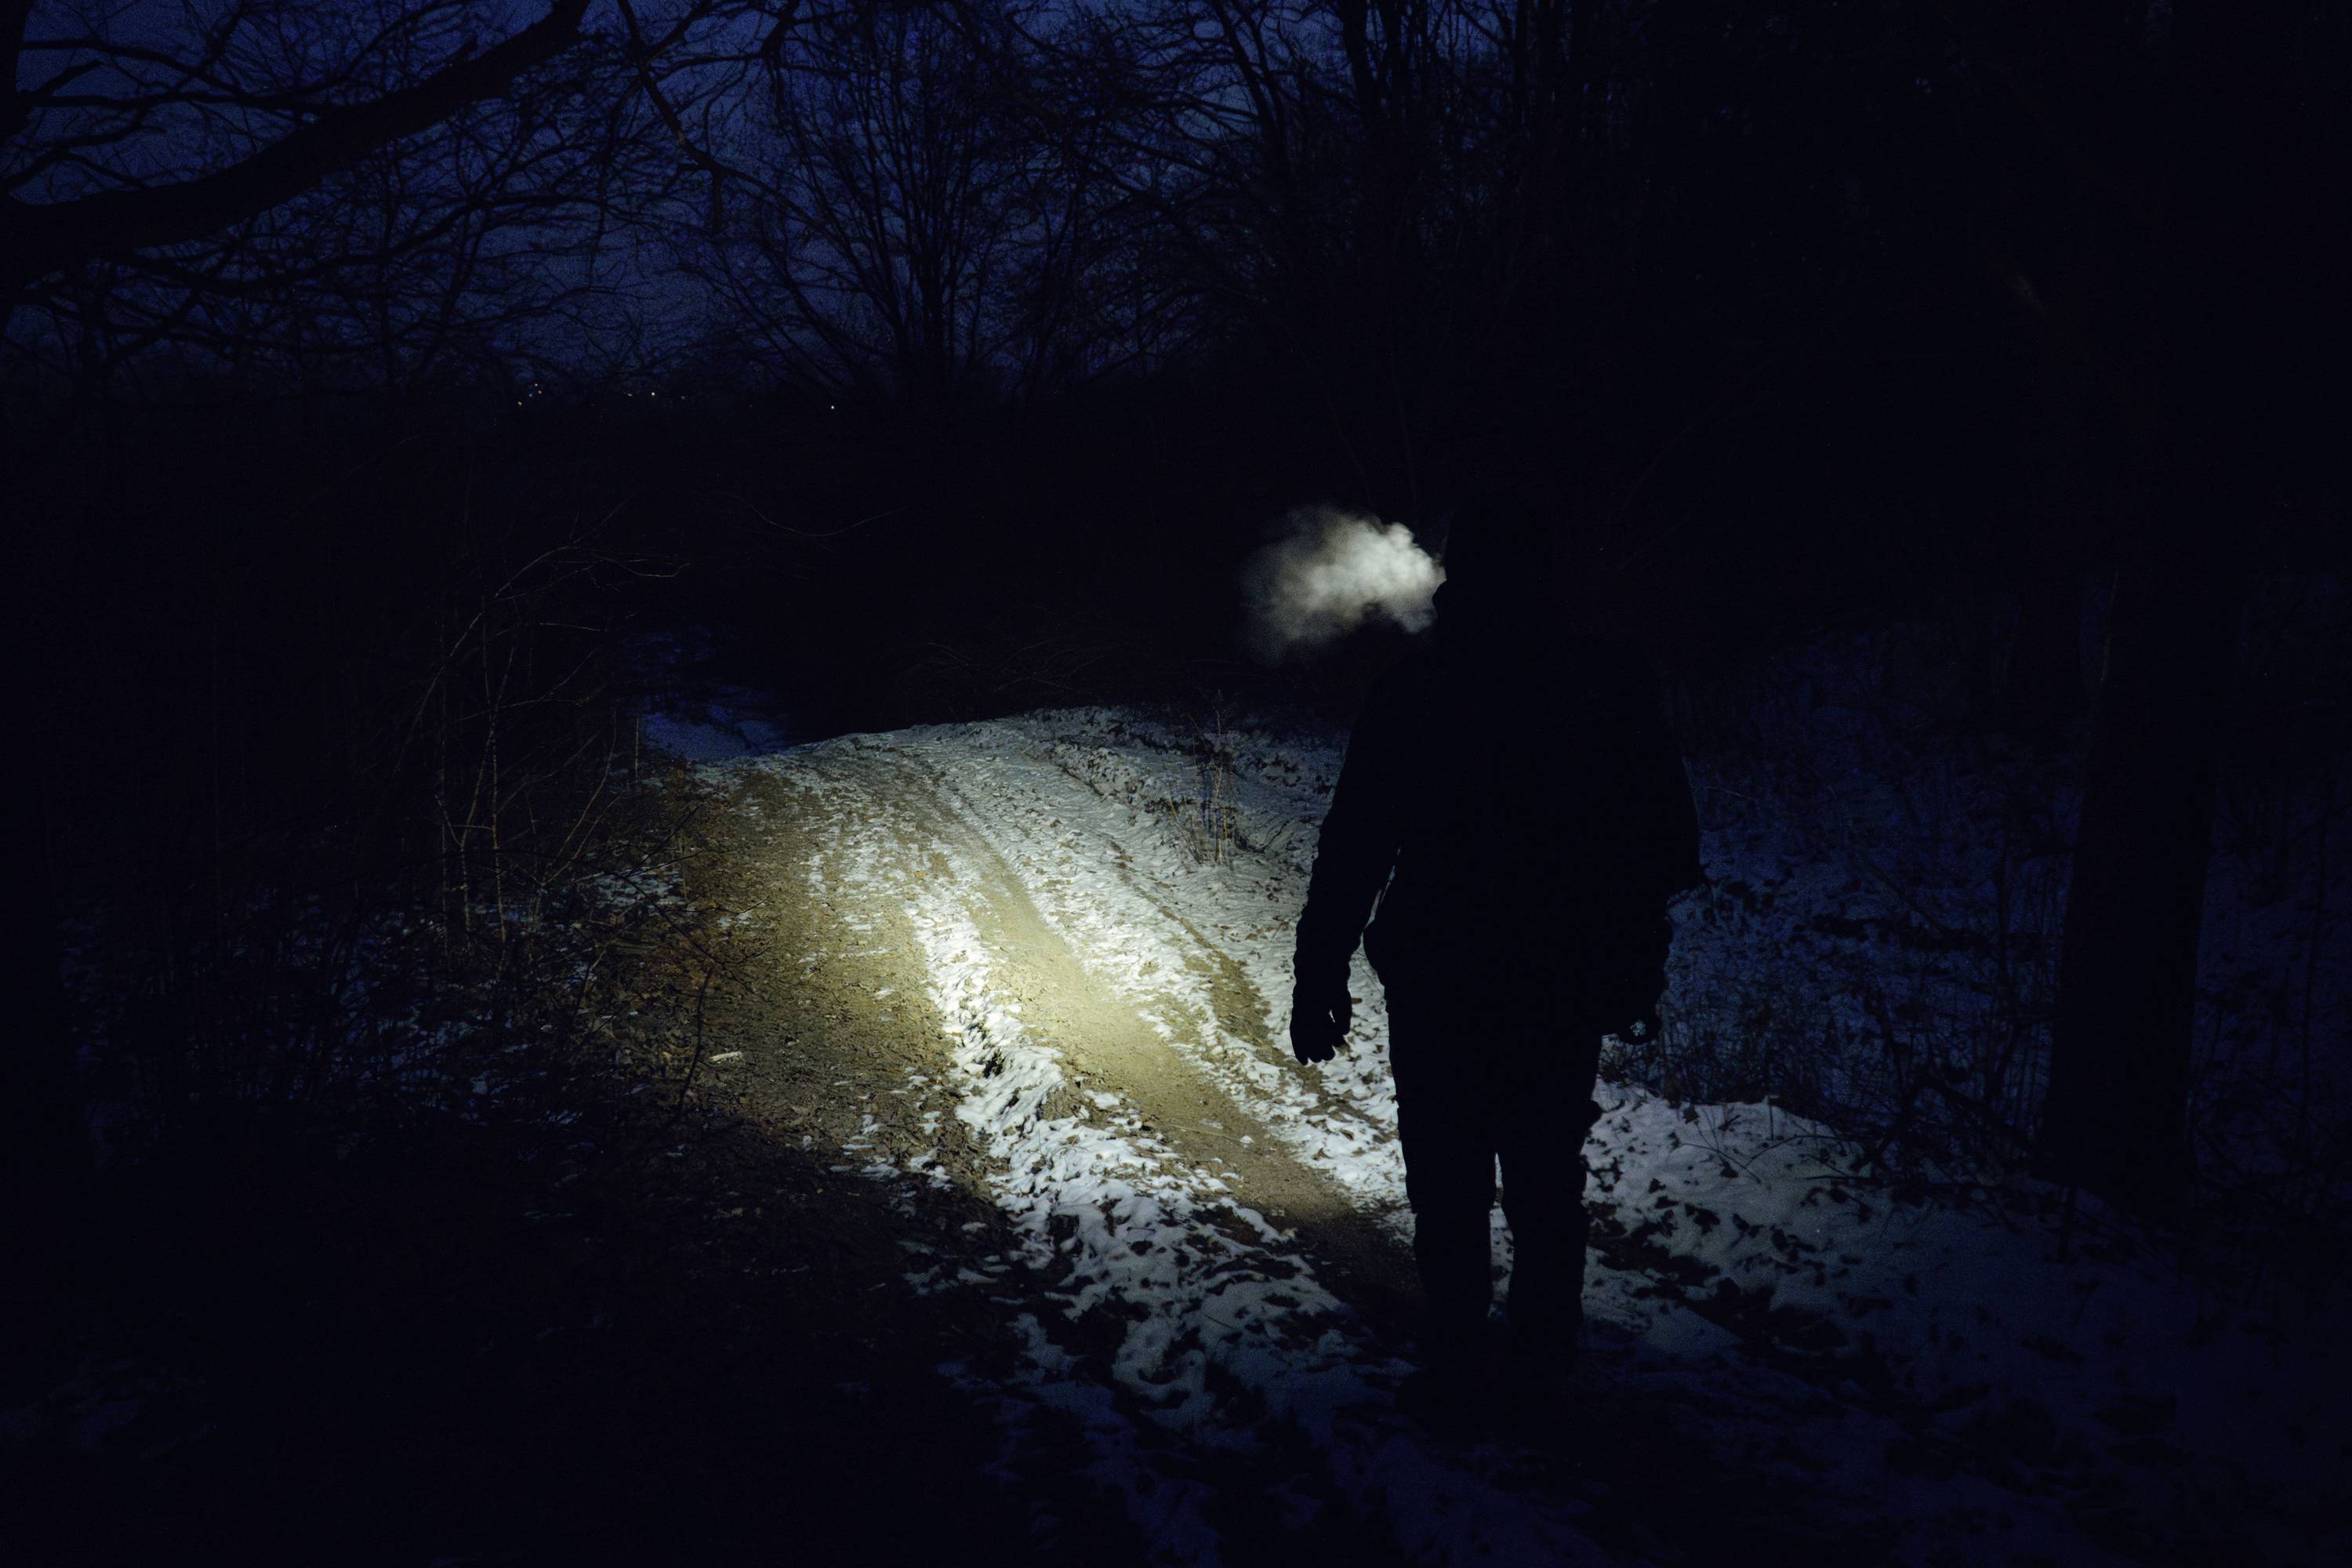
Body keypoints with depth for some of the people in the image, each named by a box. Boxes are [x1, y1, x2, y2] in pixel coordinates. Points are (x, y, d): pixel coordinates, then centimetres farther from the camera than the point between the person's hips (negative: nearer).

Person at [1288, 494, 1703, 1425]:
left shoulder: (1413, 693, -10)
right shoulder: (1614, 687, -2)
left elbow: (1353, 848, -10)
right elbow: (1669, 846, 3)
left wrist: (1319, 976, -4)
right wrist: (1637, 969, 12)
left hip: (1441, 985, -2)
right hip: (1569, 987, 3)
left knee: (1449, 1183, 7)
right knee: (1547, 1181, 16)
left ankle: (1453, 1372, 10)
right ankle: (1545, 1366, 20)